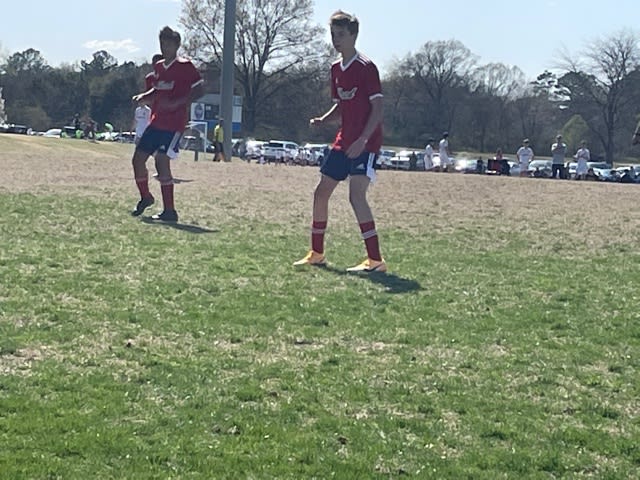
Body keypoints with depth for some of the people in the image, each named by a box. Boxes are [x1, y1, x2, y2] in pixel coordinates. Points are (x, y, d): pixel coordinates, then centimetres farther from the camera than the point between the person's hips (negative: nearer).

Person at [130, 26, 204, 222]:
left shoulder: (185, 66, -8)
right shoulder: (158, 67, 14)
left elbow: (198, 90, -12)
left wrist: (175, 104, -21)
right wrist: (144, 97, 6)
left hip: (174, 124, -8)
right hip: (156, 123, 8)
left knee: (162, 162, -15)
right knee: (138, 159, 8)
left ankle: (169, 211, -8)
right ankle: (145, 198, 29)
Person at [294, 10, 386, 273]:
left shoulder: (366, 68, -12)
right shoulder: (336, 69, 13)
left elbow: (377, 107, -15)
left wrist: (363, 140, -24)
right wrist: (323, 120, 2)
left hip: (365, 144, -9)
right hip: (343, 142, 9)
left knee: (356, 195, -20)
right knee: (321, 192, 11)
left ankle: (375, 260, -17)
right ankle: (316, 254, 25)